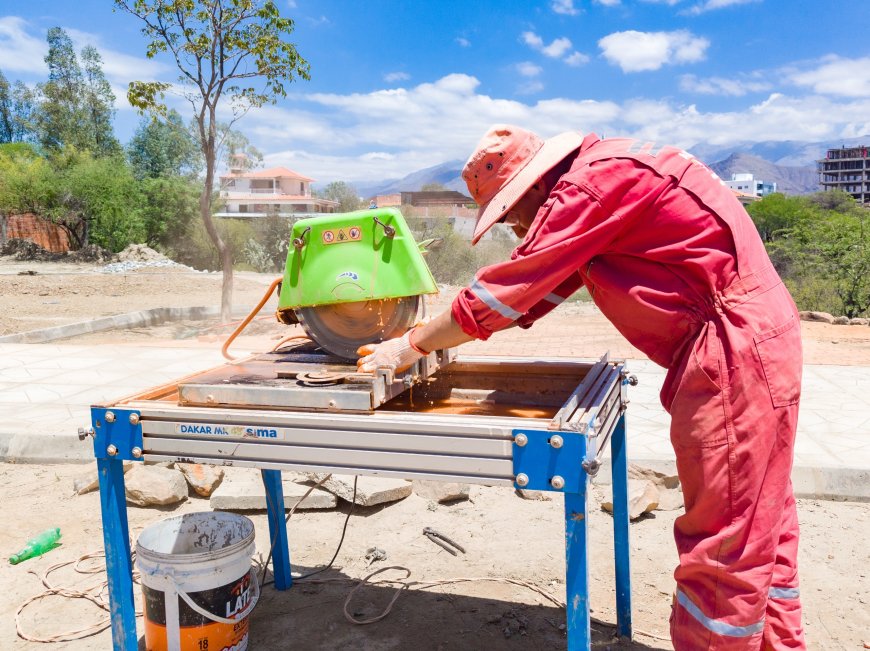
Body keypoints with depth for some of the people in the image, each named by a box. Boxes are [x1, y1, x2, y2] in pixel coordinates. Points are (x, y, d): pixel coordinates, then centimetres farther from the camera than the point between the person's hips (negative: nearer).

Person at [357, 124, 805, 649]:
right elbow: (535, 288, 17)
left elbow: (504, 291, -16)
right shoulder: (597, 179, 14)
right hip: (754, 337, 10)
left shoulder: (592, 184, -17)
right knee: (760, 522, 19)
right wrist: (436, 341, 14)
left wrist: (411, 346, -4)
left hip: (735, 346, -10)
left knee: (724, 541, -2)